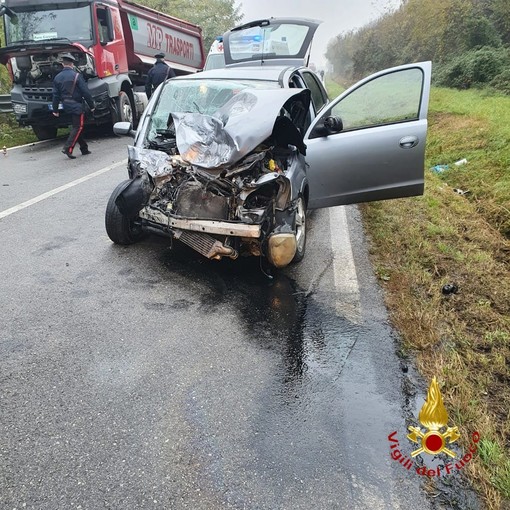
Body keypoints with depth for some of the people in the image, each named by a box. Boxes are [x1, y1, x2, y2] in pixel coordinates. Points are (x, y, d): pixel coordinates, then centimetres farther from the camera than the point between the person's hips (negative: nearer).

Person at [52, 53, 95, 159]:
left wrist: (55, 110, 13)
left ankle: (84, 148, 20)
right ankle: (68, 148, -15)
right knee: (78, 127, -4)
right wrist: (92, 105, -4)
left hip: (66, 106, 7)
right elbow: (85, 92, -12)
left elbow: (56, 95, 8)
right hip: (76, 105, -7)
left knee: (76, 127, 15)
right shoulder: (76, 75, -10)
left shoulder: (57, 77, 8)